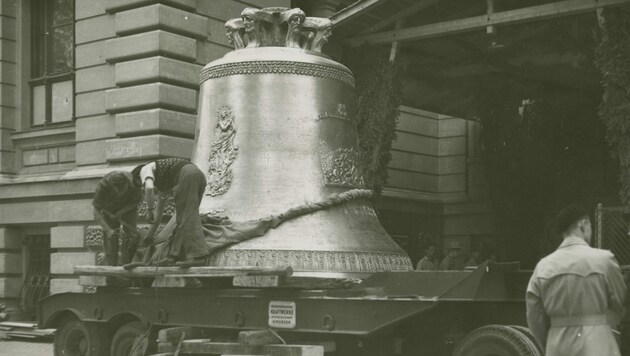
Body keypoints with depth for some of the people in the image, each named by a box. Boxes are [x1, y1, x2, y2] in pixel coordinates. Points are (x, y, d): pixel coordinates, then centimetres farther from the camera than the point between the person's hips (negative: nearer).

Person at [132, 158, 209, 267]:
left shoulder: (145, 170, 15)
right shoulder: (161, 180, 39)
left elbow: (149, 188, -8)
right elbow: (160, 204, 45)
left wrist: (149, 210, 2)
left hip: (186, 176, -9)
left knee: (187, 217, -12)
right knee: (182, 218, 12)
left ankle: (198, 256, -23)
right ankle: (175, 256, 9)